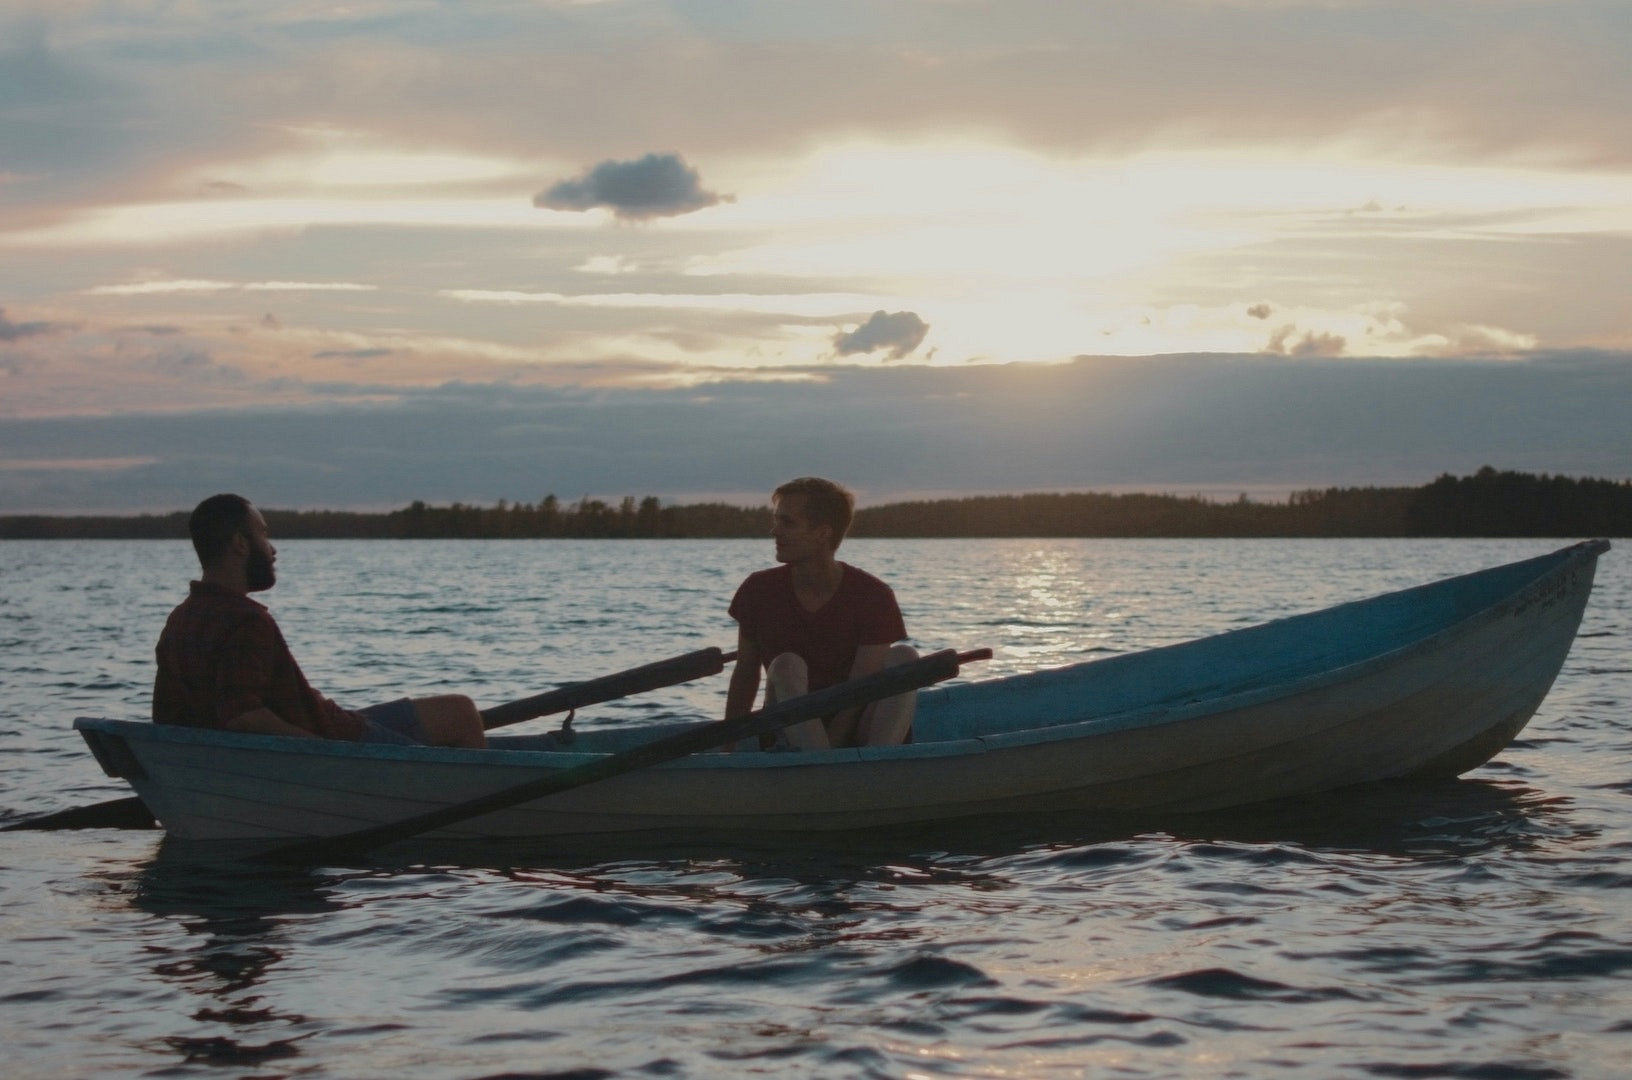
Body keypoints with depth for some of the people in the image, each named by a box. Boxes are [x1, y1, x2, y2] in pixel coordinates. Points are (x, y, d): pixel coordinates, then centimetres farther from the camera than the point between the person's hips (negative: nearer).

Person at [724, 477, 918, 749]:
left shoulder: (873, 596, -8)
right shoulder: (759, 591, 0)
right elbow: (745, 674, 10)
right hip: (787, 742, 1)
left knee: (903, 657, -23)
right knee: (786, 666, -28)